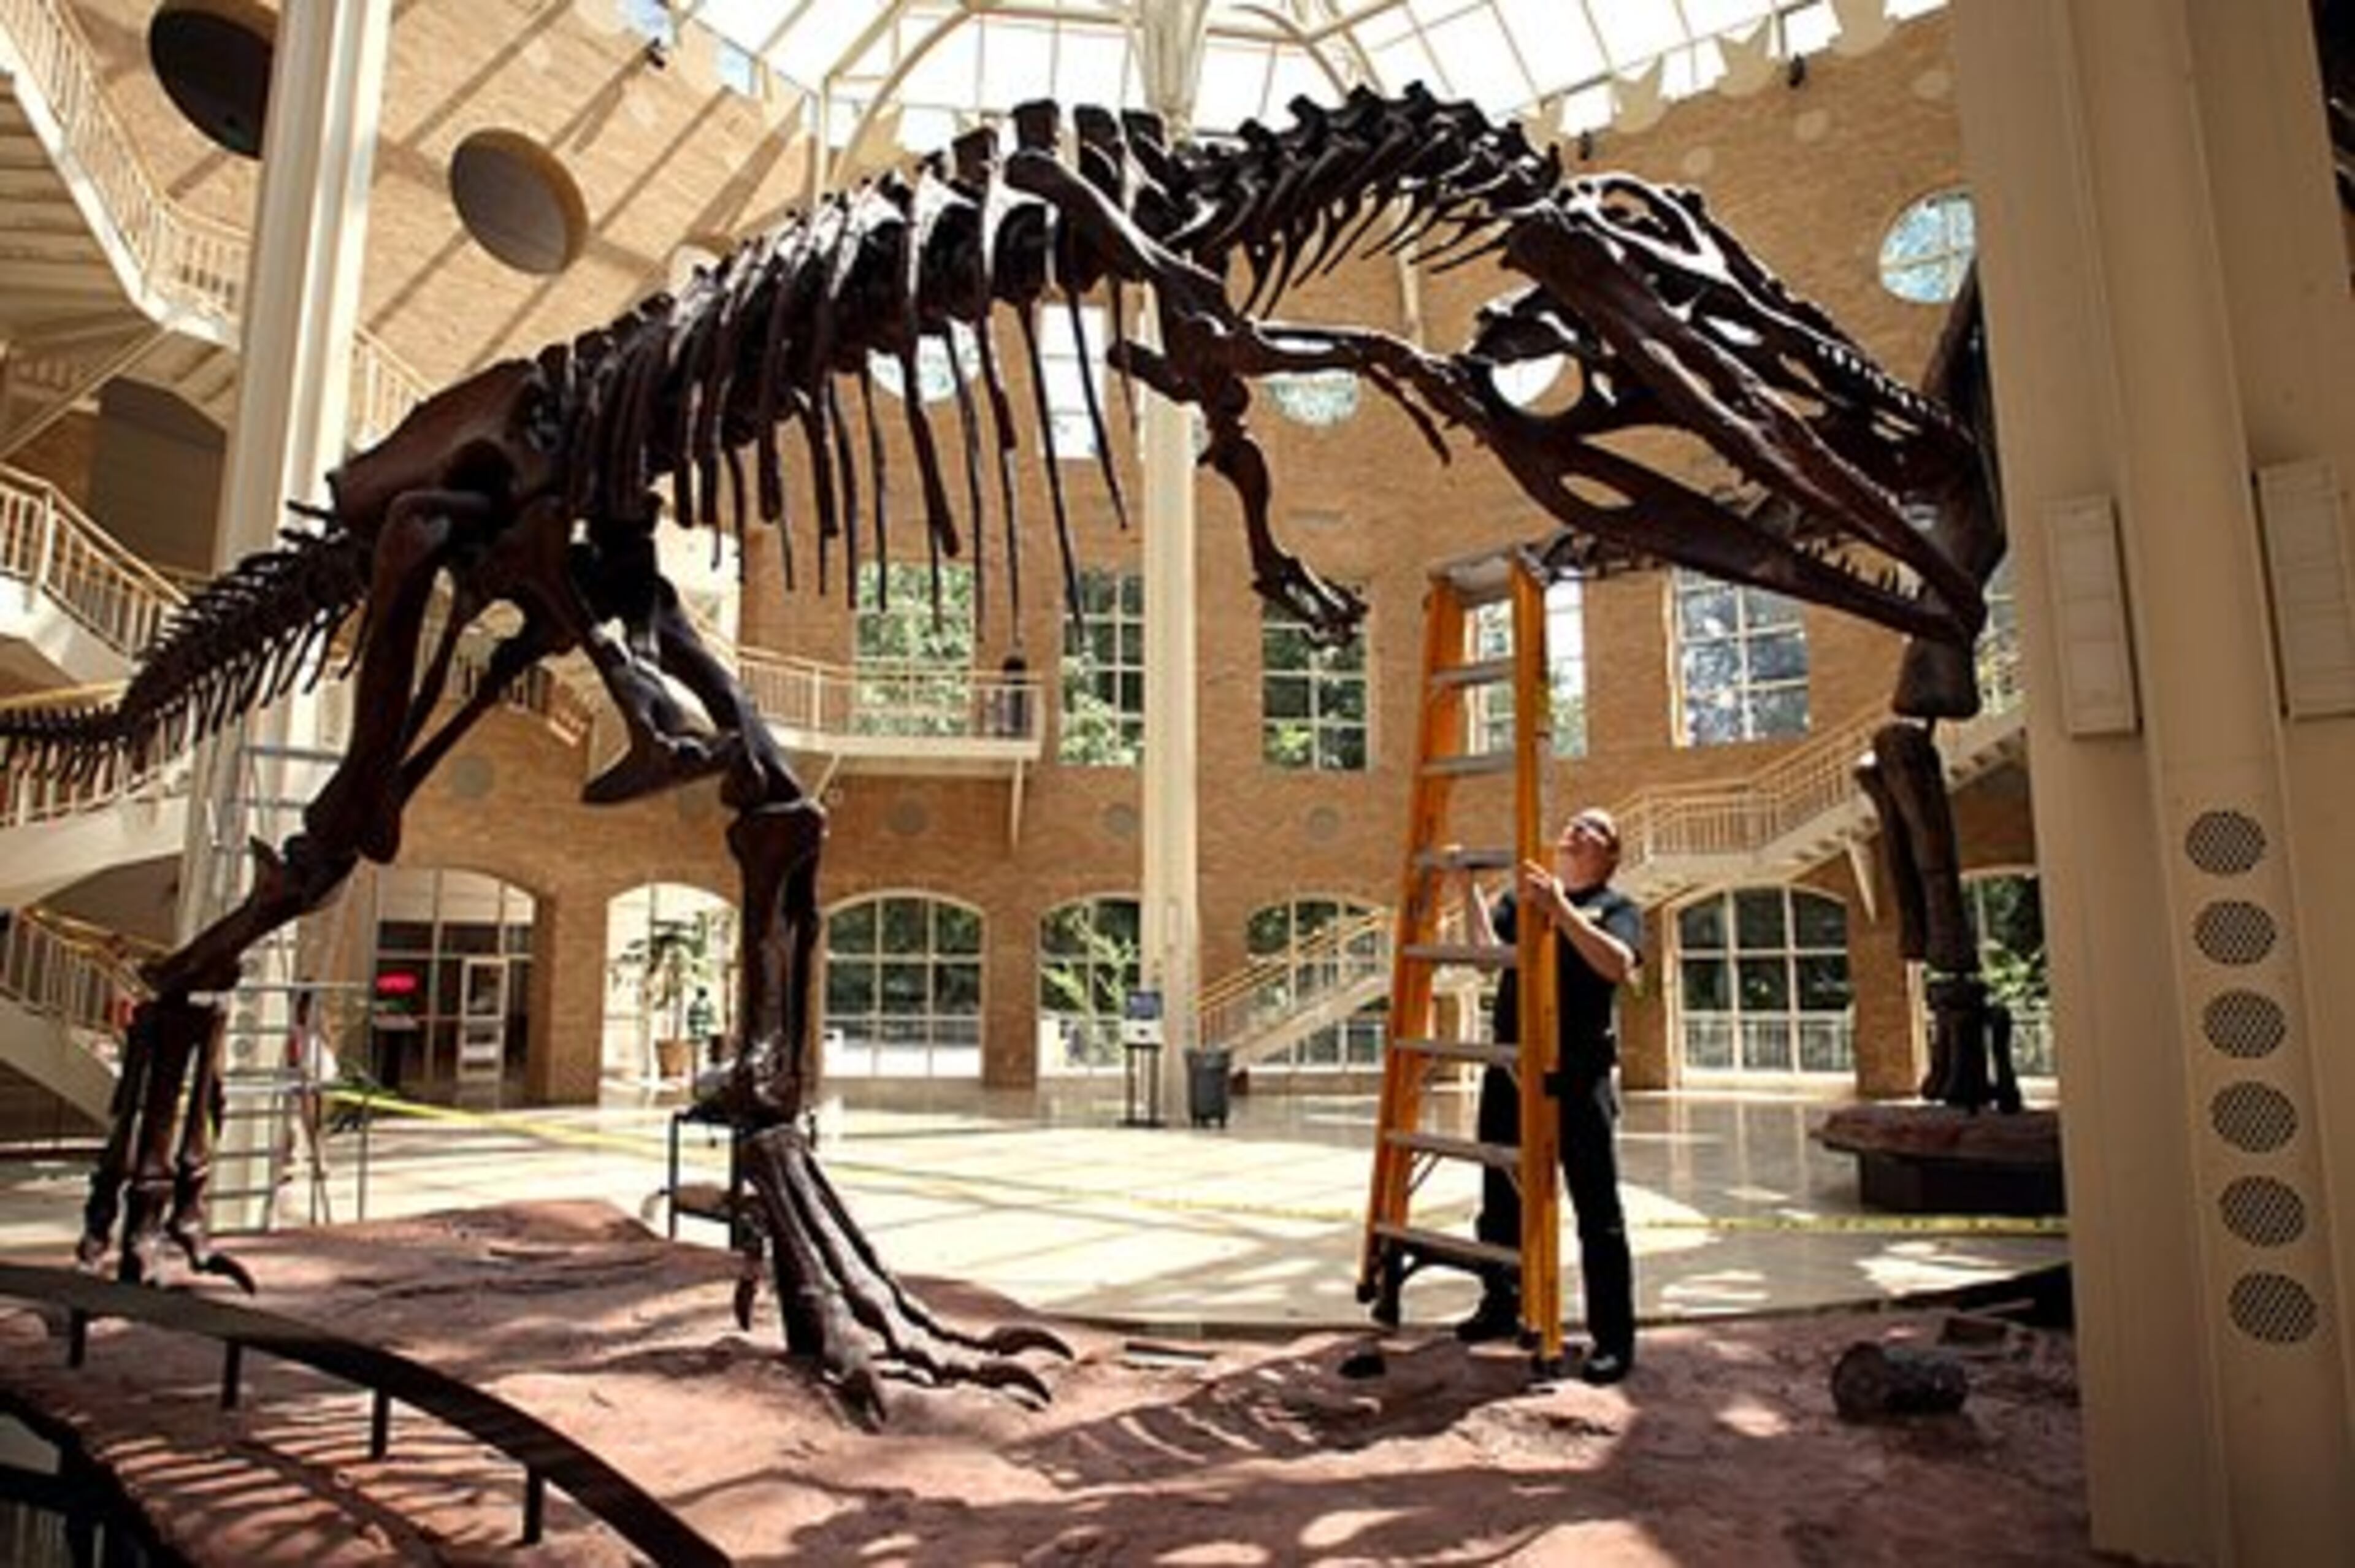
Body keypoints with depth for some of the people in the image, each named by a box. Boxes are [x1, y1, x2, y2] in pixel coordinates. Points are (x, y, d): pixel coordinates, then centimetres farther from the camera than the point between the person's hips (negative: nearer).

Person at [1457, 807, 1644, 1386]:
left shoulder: (1615, 907, 2)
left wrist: (1560, 910, -27)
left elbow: (1617, 964, -19)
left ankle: (1614, 1338, 8)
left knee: (1596, 1209, 0)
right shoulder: (1522, 894, 14)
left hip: (1577, 1075, -4)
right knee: (1500, 1199, 16)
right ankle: (1501, 1304, 33)